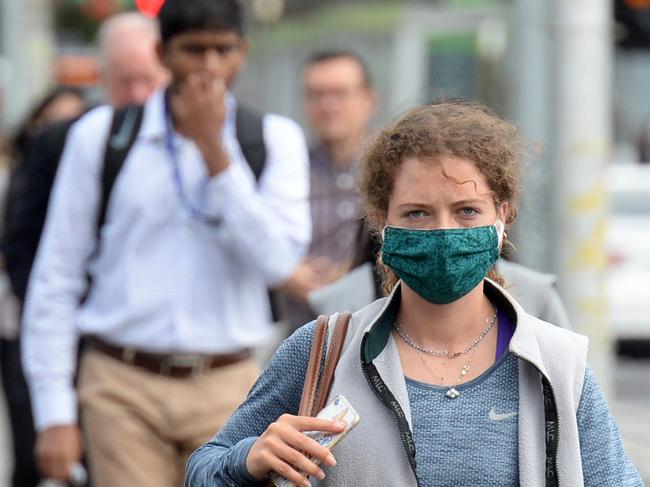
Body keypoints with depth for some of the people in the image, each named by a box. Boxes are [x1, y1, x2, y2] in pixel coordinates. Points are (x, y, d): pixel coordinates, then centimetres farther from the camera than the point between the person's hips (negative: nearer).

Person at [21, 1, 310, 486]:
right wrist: (54, 412, -2)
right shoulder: (100, 136, 2)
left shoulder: (275, 140, 5)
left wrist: (213, 148, -13)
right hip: (124, 386, -1)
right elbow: (56, 278, 2)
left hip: (226, 391, 1)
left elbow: (276, 261, -10)